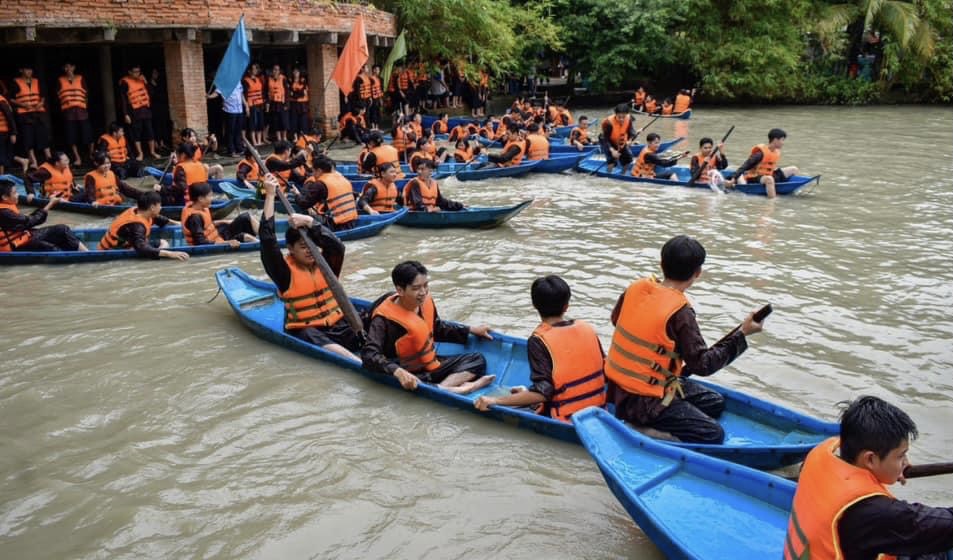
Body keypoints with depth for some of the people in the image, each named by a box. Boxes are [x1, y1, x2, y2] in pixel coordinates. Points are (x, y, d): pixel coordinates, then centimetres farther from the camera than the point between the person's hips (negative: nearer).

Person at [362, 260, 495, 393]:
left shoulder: (426, 302, 0)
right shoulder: (385, 318, -23)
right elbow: (369, 354, -32)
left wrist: (471, 330, 18)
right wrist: (398, 372, -47)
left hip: (432, 365, 8)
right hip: (410, 376, -8)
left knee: (478, 359, -2)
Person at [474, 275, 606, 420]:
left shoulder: (539, 340, -18)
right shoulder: (588, 329, -3)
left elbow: (542, 393, -24)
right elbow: (605, 373, 4)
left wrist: (494, 400, -19)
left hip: (566, 420, -6)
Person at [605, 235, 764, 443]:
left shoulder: (635, 287, -2)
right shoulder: (680, 313, -23)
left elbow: (616, 318, 17)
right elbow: (703, 364, -18)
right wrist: (741, 334, -13)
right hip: (642, 400, -8)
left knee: (715, 403, 16)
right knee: (713, 435, -10)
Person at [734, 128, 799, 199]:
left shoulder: (777, 152, 5)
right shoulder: (761, 152, -20)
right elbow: (745, 166, -24)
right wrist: (734, 179, -30)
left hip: (768, 175, 9)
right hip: (754, 178, -9)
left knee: (793, 169, 9)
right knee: (769, 179, -43)